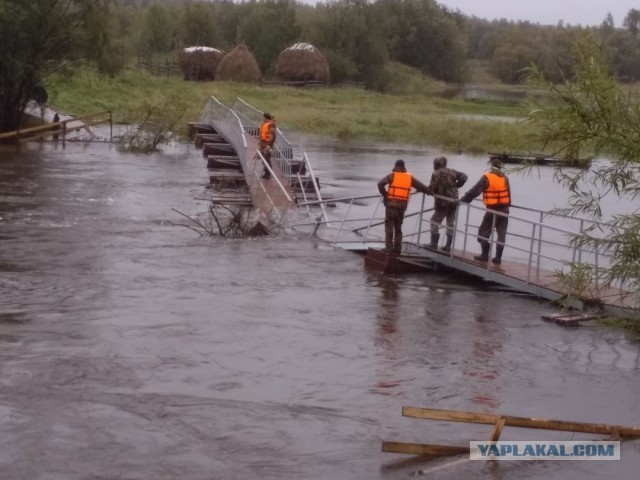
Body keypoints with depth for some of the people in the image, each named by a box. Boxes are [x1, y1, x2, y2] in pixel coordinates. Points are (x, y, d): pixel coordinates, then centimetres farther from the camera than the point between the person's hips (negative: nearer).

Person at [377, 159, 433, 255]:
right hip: (402, 205, 4)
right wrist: (431, 192, 31)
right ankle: (397, 248, 10)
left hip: (391, 204, -4)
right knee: (398, 226, 14)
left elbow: (380, 184, -15)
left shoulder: (392, 176, -2)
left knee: (389, 226, 1)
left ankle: (389, 247, -4)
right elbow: (421, 186, 15)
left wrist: (384, 194, -2)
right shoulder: (410, 177, 9)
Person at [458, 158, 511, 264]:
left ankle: (485, 254, 6)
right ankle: (498, 257, 6)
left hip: (492, 210, -5)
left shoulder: (487, 178, -10)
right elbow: (508, 193, 11)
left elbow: (475, 191, -13)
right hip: (504, 209, 5)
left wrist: (463, 200, -8)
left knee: (484, 232, 7)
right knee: (501, 234, 7)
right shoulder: (505, 178, 5)